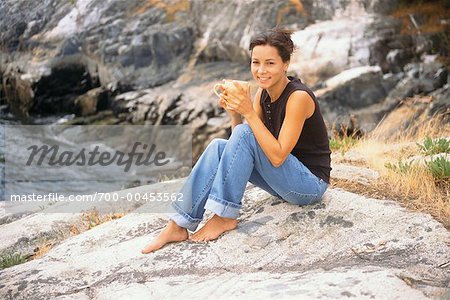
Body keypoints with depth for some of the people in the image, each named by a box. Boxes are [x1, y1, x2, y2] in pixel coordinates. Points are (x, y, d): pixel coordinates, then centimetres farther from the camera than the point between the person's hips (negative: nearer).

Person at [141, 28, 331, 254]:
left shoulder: (298, 96, -20)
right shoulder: (262, 93, 3)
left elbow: (277, 156, -26)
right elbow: (242, 144, 0)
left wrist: (248, 112, -29)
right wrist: (234, 113, -17)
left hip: (311, 183, -7)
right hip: (284, 179, 7)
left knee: (244, 133, -24)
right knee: (218, 146, -12)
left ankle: (225, 217, -16)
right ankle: (179, 225, -15)